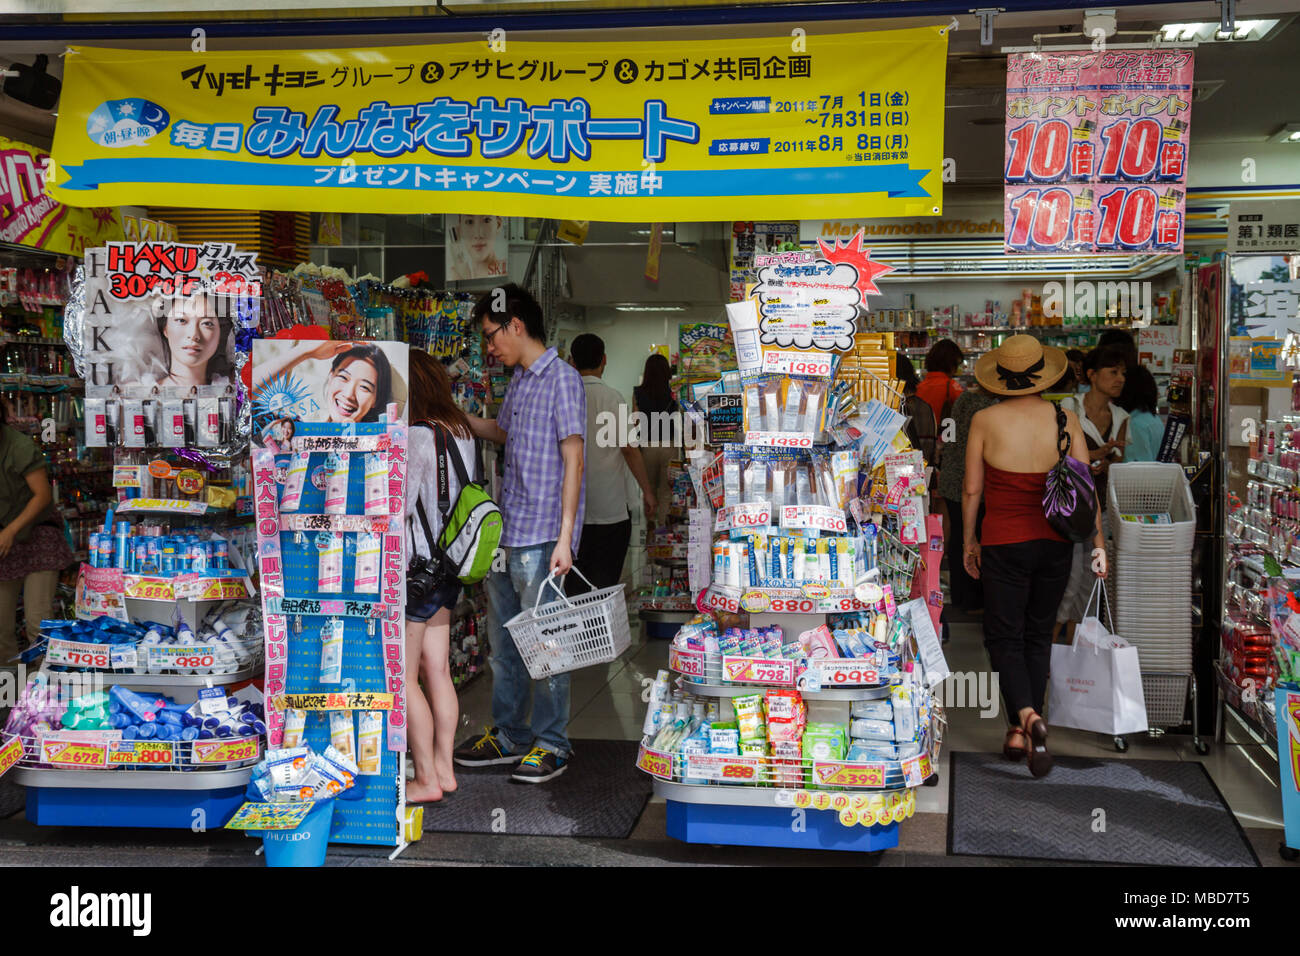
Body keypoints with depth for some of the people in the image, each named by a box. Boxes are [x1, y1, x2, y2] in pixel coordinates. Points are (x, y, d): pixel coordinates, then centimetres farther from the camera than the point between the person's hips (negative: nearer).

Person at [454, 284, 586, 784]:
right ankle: (509, 736, 26)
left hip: (541, 537, -8)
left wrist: (564, 538, -19)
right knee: (504, 644, 14)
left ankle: (551, 744, 11)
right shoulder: (518, 381, 15)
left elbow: (573, 460, -15)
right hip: (506, 536, 9)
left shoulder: (561, 378, -10)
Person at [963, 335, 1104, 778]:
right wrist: (1098, 545, 3)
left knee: (1004, 638, 6)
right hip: (1055, 543, 3)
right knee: (1037, 635, 16)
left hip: (1004, 544, -3)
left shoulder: (985, 420, -8)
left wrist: (969, 540, 8)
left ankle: (1027, 716, -19)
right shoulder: (1065, 420, -3)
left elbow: (971, 488, -4)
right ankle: (1021, 734, 21)